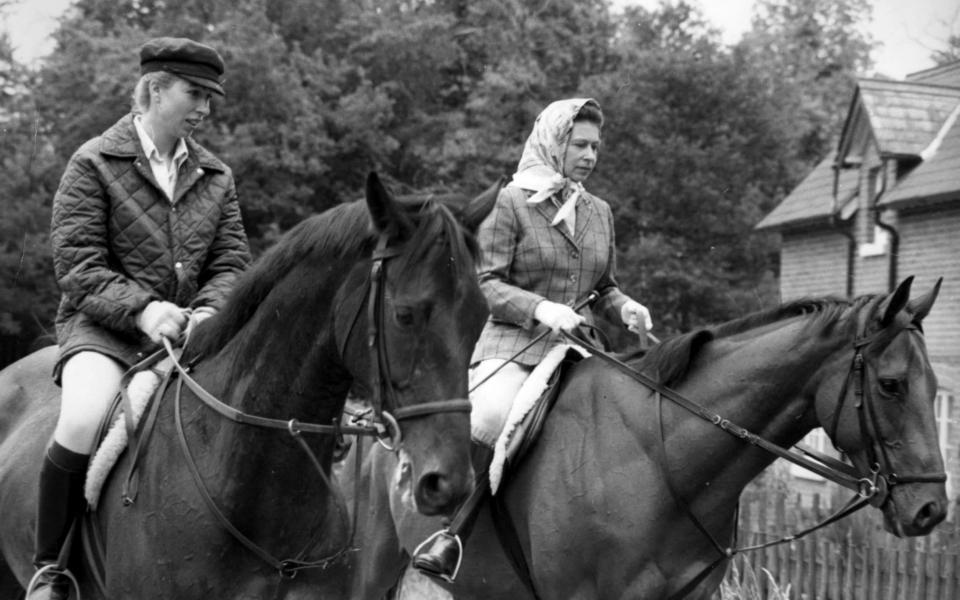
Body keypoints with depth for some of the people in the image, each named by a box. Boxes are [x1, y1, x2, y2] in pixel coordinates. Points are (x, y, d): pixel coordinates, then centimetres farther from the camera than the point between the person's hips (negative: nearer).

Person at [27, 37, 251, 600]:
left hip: (193, 329, 5)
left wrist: (209, 311, -14)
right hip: (104, 326, -4)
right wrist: (141, 308, -24)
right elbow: (77, 265, -9)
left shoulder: (216, 177, 12)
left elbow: (231, 262, 8)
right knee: (84, 421, -33)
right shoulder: (94, 164, -2)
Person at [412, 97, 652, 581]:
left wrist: (624, 307, 4)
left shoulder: (599, 211, 18)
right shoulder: (511, 202, 0)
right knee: (489, 418, -33)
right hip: (512, 346, -7)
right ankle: (451, 534, -17)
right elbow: (486, 283, -6)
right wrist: (539, 308, -21)